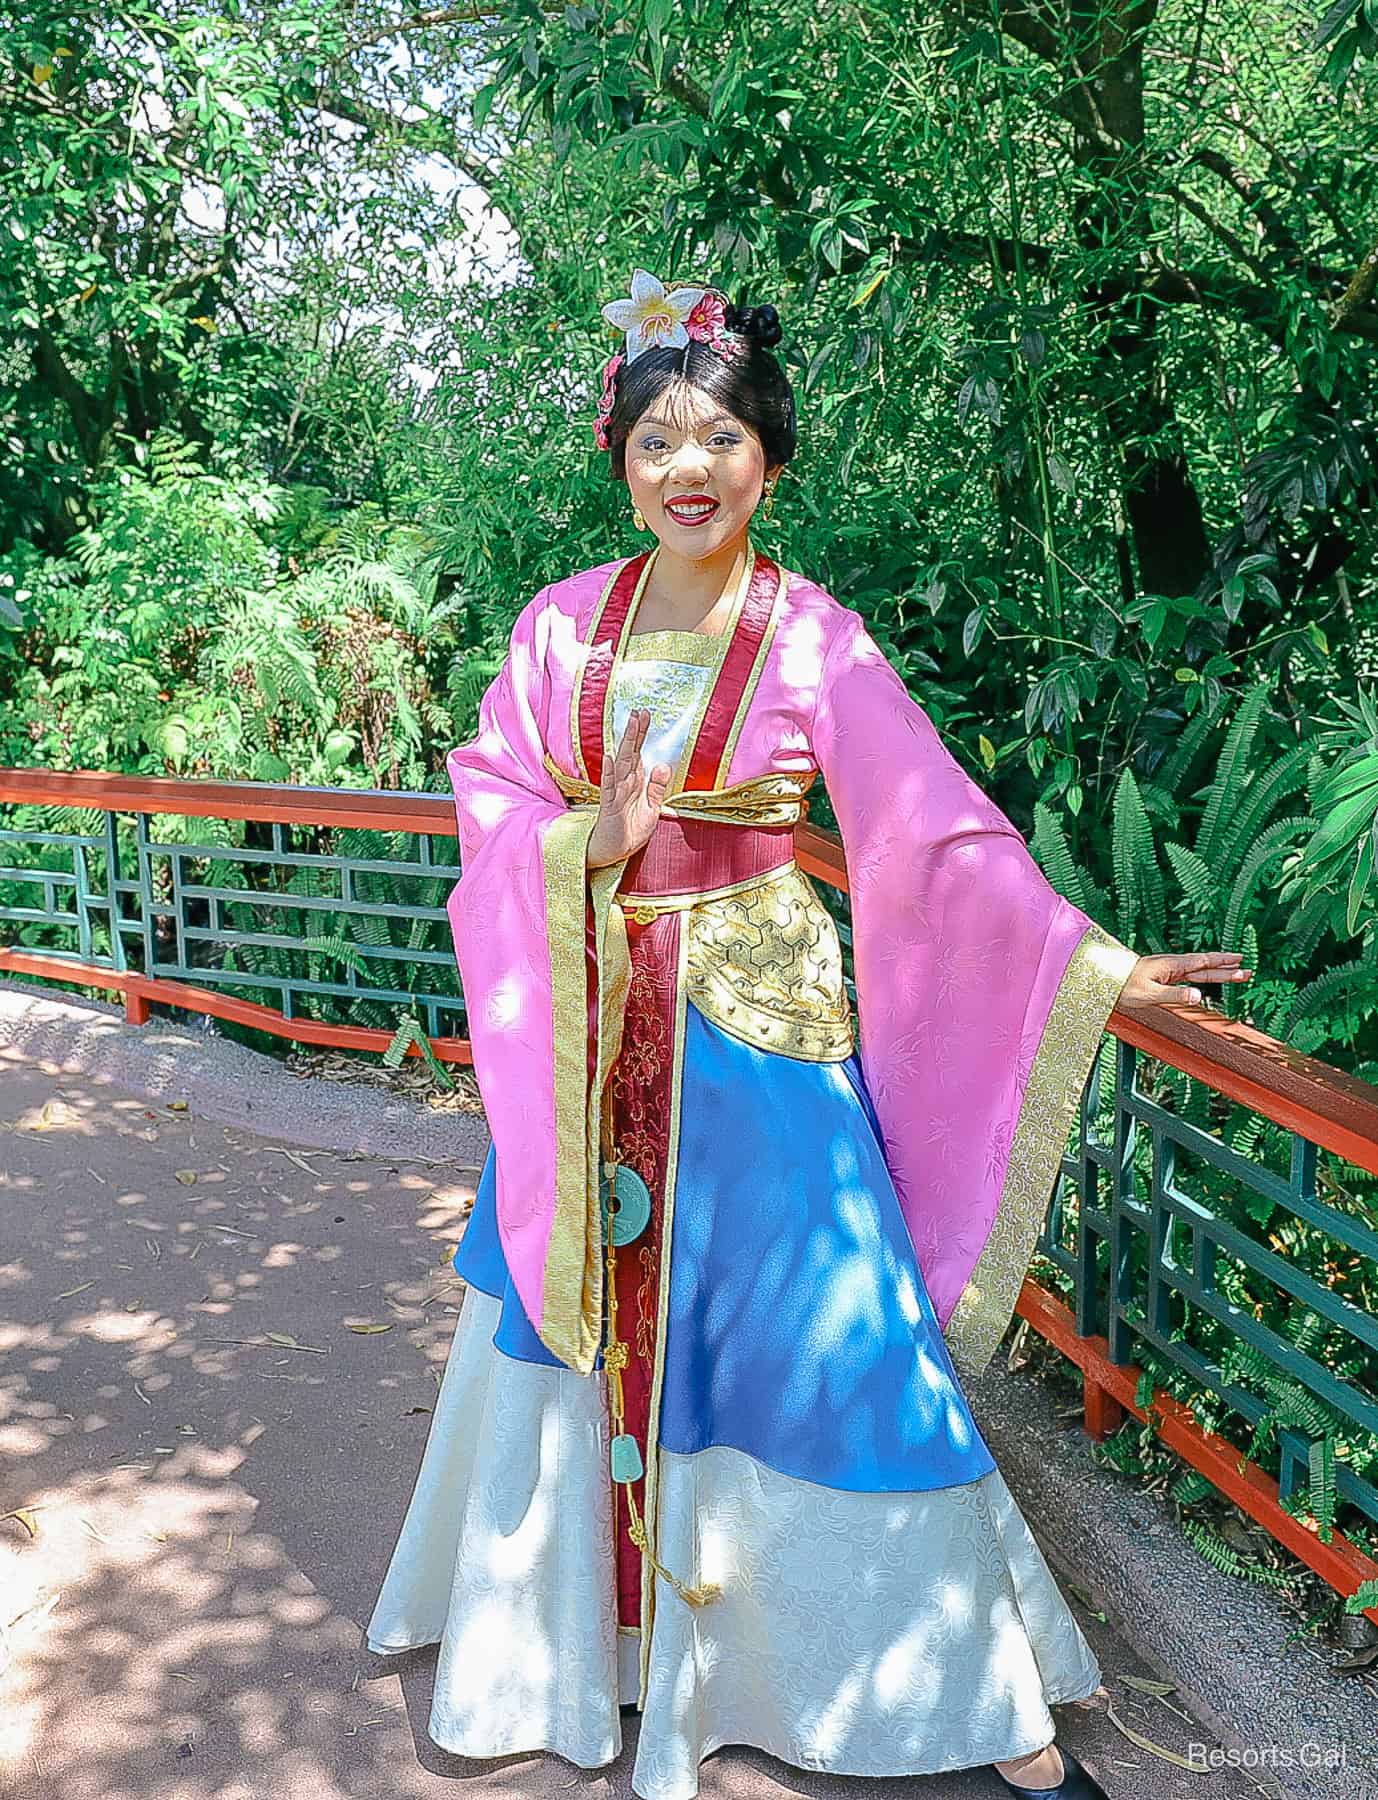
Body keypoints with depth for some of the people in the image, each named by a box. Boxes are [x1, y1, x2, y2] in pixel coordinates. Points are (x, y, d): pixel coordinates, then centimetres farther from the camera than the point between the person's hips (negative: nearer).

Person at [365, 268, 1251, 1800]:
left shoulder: (812, 637, -8)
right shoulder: (566, 621, 2)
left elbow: (938, 831, -12)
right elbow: (490, 794, 4)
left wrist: (1092, 960, -19)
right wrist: (586, 844, -15)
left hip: (758, 1031, -3)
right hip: (596, 1031, 4)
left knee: (821, 1345, -1)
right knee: (580, 1313, 16)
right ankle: (568, 1632, 43)